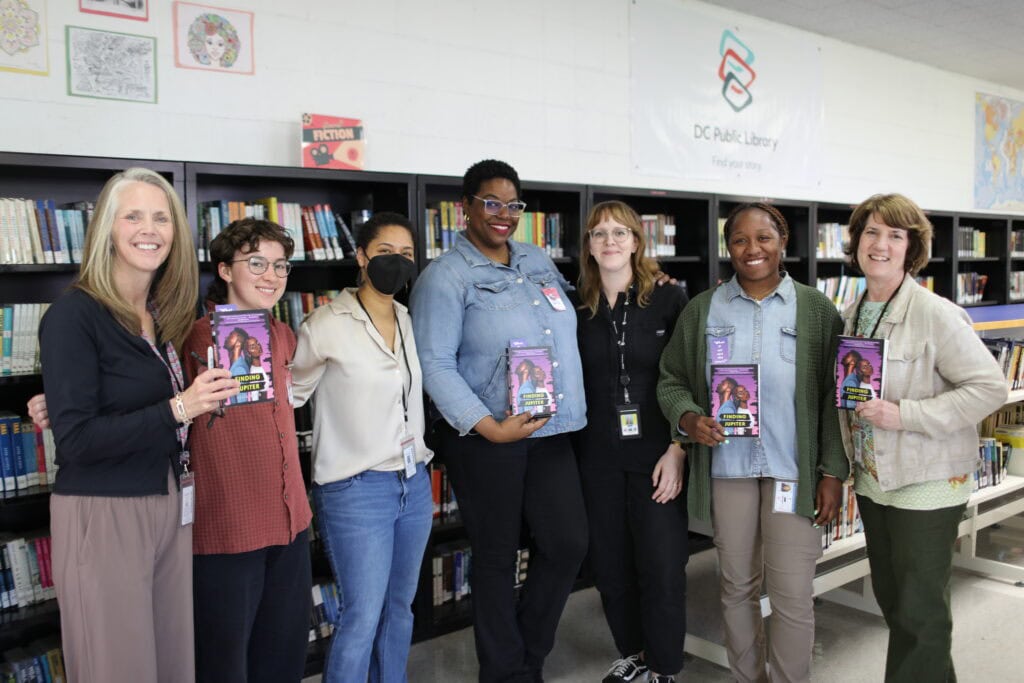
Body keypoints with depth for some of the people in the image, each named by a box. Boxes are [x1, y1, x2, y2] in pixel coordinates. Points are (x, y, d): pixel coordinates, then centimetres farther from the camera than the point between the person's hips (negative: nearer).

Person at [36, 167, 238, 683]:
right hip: (101, 517, -6)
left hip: (170, 509, 7)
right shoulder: (75, 314, -12)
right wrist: (177, 409, -25)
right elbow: (75, 440, -18)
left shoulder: (164, 315, 8)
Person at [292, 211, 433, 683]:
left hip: (414, 484, 7)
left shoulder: (411, 322, 8)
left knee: (400, 608, 16)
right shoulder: (327, 325, -11)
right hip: (356, 489, -6)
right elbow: (290, 395, -3)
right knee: (361, 618, -2)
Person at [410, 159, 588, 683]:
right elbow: (434, 364, -14)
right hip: (485, 439, -6)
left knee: (568, 544, 6)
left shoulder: (538, 262, 12)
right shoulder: (446, 277, -8)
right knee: (497, 556, 8)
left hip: (551, 431, 6)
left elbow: (566, 335, 23)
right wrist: (490, 426, -21)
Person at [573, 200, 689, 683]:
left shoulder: (669, 301, -2)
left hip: (656, 456, -3)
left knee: (663, 570, -1)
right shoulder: (578, 309, 6)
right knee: (610, 567, 12)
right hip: (599, 459, 3)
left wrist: (677, 449, -11)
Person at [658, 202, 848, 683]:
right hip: (727, 466, 2)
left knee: (793, 597, 1)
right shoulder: (702, 309, 4)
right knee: (737, 586, 13)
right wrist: (688, 417, -12)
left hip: (794, 470, -1)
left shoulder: (816, 309, 1)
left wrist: (833, 472, -4)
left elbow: (834, 396, 1)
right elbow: (671, 380, 9)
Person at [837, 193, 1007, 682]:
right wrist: (848, 466, 8)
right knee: (890, 600, 19)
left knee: (919, 610, 4)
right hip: (871, 478, 7)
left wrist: (904, 415, -25)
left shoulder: (935, 314, -17)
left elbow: (990, 387, -19)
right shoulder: (853, 313, 5)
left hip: (925, 482, -7)